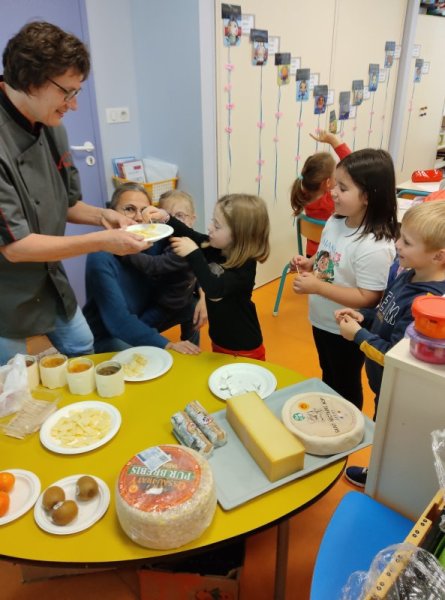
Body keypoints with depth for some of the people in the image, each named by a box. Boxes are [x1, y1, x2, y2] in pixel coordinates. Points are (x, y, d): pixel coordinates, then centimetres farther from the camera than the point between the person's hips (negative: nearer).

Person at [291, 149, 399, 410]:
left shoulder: (375, 246, -31)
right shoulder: (335, 221, -7)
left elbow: (368, 298, -29)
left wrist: (317, 287, -31)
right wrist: (309, 263, -9)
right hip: (323, 321, 8)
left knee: (346, 386, 17)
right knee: (328, 377, 30)